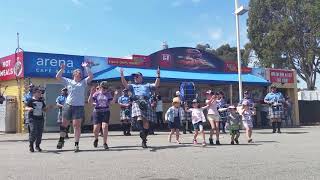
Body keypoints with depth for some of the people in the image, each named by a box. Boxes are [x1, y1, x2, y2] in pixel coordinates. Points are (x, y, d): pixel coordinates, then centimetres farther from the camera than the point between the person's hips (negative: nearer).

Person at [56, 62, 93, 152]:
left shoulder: (83, 82, 9)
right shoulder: (68, 81, 12)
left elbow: (91, 76, -4)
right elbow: (58, 77, 10)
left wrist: (86, 67, -2)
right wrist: (62, 69, 2)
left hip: (79, 107, -1)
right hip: (68, 105, 2)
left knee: (77, 125, -4)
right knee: (64, 124, 9)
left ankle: (76, 144, 1)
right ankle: (61, 140, 29)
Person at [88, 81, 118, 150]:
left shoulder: (108, 94, 6)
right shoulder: (96, 94, 4)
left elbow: (112, 102, 0)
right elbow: (90, 101, -2)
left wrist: (115, 95, -10)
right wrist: (91, 93, -14)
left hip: (106, 112, 0)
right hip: (97, 112, 0)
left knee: (105, 127, -12)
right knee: (96, 128, -2)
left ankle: (105, 143, 0)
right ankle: (96, 139, 31)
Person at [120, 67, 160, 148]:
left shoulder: (147, 85, 28)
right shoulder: (132, 86, 26)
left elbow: (156, 85, 16)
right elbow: (125, 85, 7)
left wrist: (158, 75, 6)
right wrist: (122, 75, -3)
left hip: (146, 102, 0)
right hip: (137, 102, 0)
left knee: (146, 122, -5)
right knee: (139, 117, -31)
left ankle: (144, 141, 1)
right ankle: (141, 131, -45)